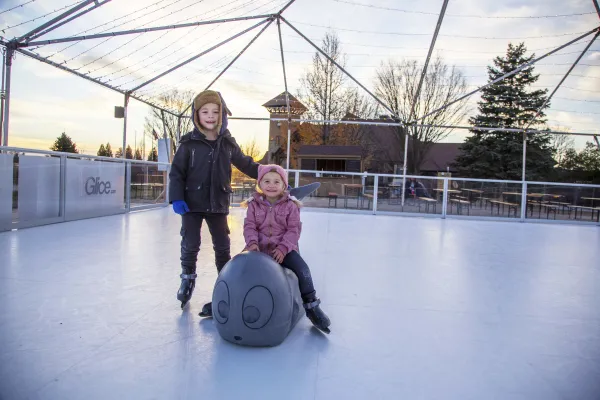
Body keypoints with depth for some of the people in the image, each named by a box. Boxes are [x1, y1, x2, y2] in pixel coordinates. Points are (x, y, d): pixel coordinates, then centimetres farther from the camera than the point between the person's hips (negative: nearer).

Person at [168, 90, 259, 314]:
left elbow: (246, 165, 11)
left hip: (218, 204, 2)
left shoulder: (228, 144, 1)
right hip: (192, 203, -2)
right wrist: (176, 198, -14)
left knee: (222, 247, 8)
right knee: (190, 245, 3)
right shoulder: (189, 143, -6)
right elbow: (176, 172, -4)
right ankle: (188, 277, 30)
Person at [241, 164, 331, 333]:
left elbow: (294, 230, -6)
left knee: (302, 269, -19)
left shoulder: (290, 205, -3)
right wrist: (252, 242, -21)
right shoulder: (254, 204, 2)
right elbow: (249, 226, -2)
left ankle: (311, 306, -2)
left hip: (283, 249, -1)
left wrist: (283, 248, -18)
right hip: (259, 248, 2)